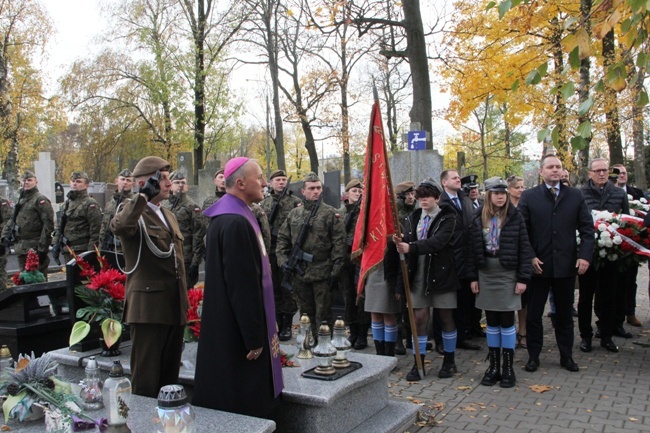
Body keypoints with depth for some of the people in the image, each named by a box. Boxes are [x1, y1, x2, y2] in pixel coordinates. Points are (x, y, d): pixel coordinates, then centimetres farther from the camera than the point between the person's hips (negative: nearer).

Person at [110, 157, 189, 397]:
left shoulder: (168, 216, 18)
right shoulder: (133, 213, -8)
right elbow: (119, 227, -35)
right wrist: (144, 195, -25)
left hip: (175, 309, 8)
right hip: (148, 309, -8)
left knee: (170, 378, 17)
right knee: (146, 381, 2)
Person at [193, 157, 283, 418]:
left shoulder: (230, 215, 10)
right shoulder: (236, 222, -22)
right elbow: (242, 285, -24)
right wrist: (254, 338, -19)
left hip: (227, 327, 10)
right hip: (238, 331, -10)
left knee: (227, 399, 19)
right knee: (244, 406, 2)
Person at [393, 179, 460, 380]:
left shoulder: (447, 218, -6)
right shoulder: (412, 218, 9)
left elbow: (437, 241, -23)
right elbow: (407, 241, -4)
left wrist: (411, 247, -35)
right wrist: (400, 241, -29)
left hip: (441, 273, -3)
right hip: (418, 273, 3)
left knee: (446, 317, 8)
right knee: (419, 318, 2)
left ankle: (449, 361, 25)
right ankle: (418, 363, 12)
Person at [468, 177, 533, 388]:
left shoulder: (515, 217, -4)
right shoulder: (478, 218, 3)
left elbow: (524, 248, -4)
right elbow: (474, 248, 4)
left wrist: (523, 278, -9)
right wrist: (473, 277, 2)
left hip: (507, 274, -2)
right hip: (486, 274, 3)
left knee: (507, 320, 1)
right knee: (491, 321, 9)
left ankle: (508, 368, 13)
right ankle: (493, 366, 19)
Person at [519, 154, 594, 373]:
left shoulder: (575, 196, 6)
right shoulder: (528, 197, -1)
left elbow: (587, 228, 4)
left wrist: (585, 255, -8)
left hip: (567, 264, 2)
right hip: (538, 265, -2)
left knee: (565, 314, 14)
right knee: (534, 314, 7)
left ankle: (566, 356, 27)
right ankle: (533, 356, 22)